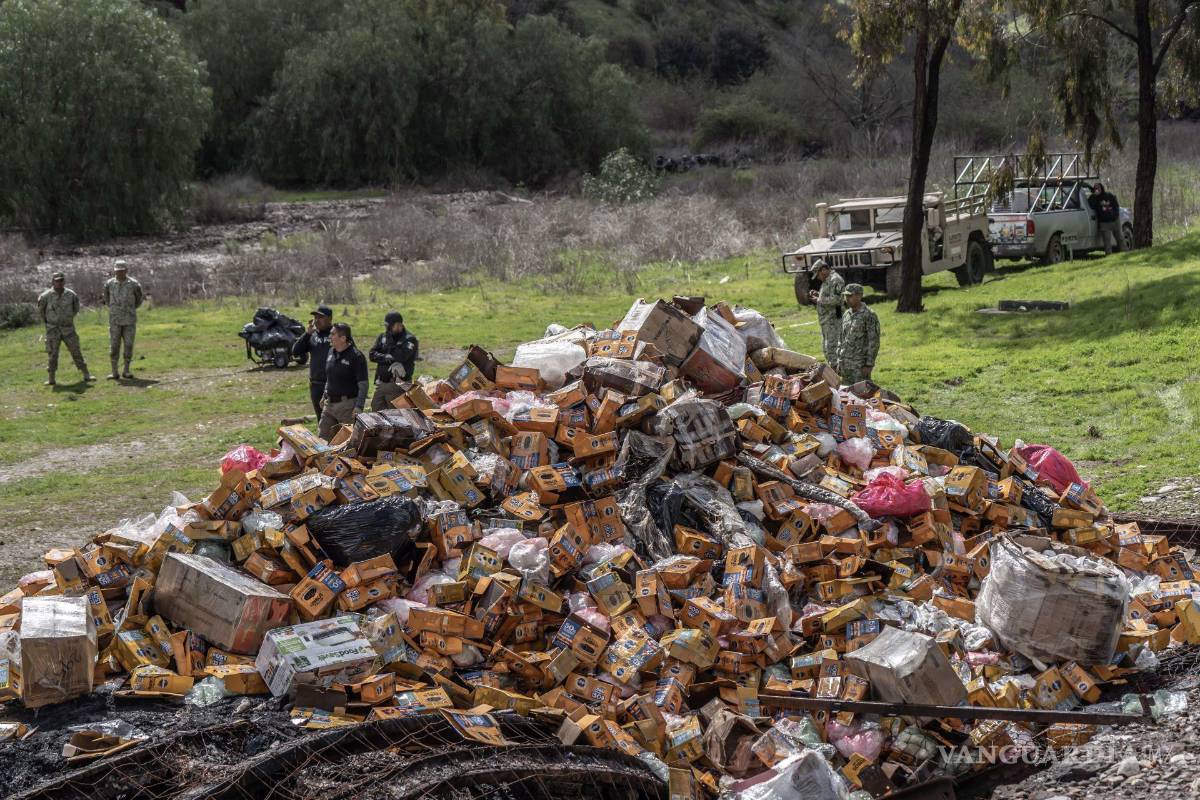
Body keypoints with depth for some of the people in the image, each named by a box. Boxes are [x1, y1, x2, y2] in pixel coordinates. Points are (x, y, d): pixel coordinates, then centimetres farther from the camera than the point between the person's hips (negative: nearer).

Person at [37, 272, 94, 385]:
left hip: (68, 329, 2)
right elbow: (40, 310, 7)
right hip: (53, 329, -2)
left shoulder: (71, 295, -5)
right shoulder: (46, 296, -11)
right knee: (53, 354, -1)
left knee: (76, 352, 4)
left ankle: (86, 375, 9)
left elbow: (76, 308, 15)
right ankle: (51, 379, 7)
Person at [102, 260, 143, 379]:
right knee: (114, 346, -1)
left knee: (128, 346, 1)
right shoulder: (109, 284, -2)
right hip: (115, 320, 1)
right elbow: (108, 302, 12)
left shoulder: (134, 284, -5)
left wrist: (142, 298, -6)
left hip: (129, 320, -1)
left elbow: (137, 304, 7)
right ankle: (114, 373, 4)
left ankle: (126, 371, 11)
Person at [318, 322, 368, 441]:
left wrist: (359, 407, -22)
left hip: (347, 405, -8)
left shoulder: (356, 356, -14)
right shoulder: (331, 352, 8)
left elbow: (363, 384, -15)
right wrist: (325, 396, 22)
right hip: (329, 404, 8)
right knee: (323, 438, 10)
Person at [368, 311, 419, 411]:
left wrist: (390, 341, -9)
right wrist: (388, 358, -11)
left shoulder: (409, 339, -4)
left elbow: (401, 356, -19)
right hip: (381, 384, 6)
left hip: (397, 384, -6)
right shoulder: (382, 337, 14)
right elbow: (372, 355, 5)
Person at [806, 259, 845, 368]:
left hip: (834, 320, -11)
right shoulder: (826, 281, 19)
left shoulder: (835, 280, -14)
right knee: (825, 347, 16)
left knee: (832, 347, -12)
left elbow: (836, 299, -23)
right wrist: (817, 294, 13)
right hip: (826, 321, 11)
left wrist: (819, 300, -15)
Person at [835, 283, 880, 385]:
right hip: (846, 364, 7)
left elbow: (874, 341, -13)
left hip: (861, 364, -7)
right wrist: (839, 362, 15)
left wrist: (869, 365, -17)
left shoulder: (869, 315, -10)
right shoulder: (846, 315, 12)